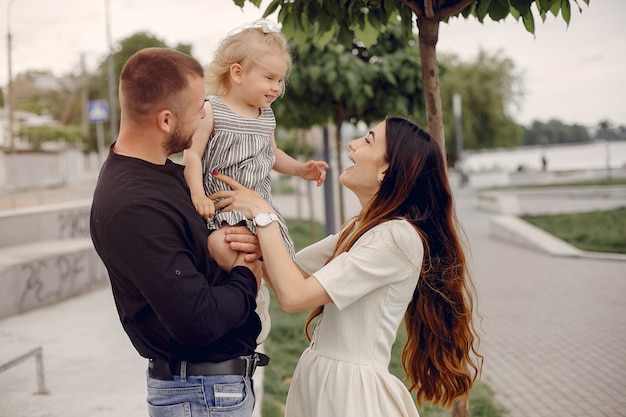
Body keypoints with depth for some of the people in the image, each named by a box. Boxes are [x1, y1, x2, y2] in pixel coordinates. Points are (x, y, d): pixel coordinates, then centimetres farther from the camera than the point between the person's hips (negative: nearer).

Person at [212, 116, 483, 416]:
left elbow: (294, 296, -23)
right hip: (318, 380, 8)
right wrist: (256, 244, -15)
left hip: (351, 390, -8)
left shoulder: (398, 236, -20)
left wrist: (263, 215, -14)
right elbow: (288, 274, 6)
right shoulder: (359, 229, 10)